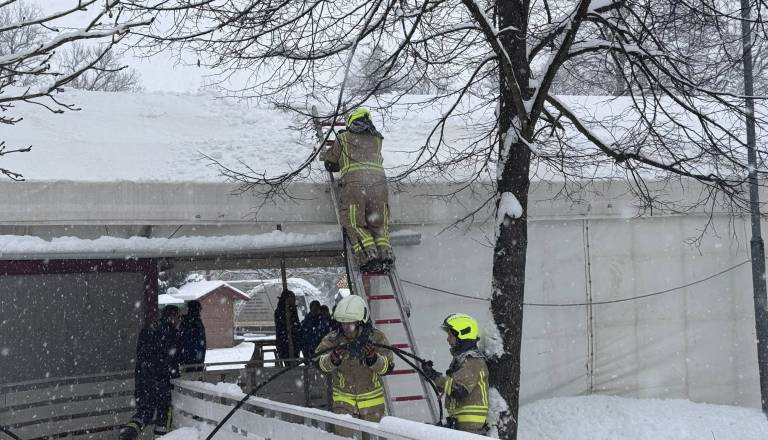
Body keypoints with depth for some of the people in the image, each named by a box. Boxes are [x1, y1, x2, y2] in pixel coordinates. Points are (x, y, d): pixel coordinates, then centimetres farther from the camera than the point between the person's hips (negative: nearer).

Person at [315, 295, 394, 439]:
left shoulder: (376, 338, -10)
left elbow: (387, 367, -16)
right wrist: (333, 359, -43)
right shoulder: (333, 339, -11)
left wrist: (373, 357, -35)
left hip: (372, 401, 1)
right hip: (343, 399, -1)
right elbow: (320, 364, -22)